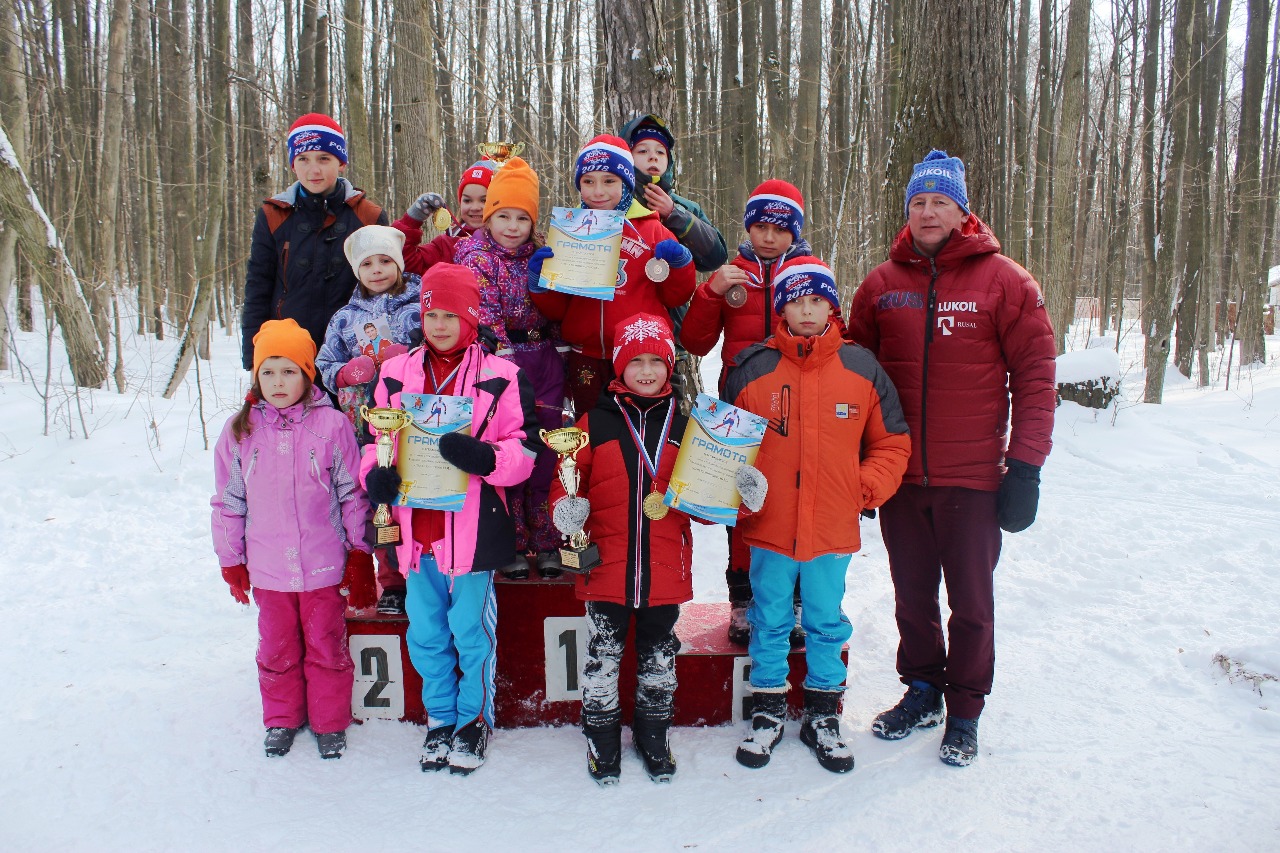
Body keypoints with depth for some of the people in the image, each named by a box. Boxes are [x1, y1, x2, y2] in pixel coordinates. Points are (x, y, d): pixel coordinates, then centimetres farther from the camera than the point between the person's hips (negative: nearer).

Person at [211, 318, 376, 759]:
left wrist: (360, 556, -1)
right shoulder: (240, 430, -1)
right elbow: (227, 500, 7)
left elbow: (353, 494, -3)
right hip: (268, 567, 2)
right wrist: (231, 560, 9)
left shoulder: (332, 425, -9)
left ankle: (330, 723, 30)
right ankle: (281, 719, 37)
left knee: (326, 647, 12)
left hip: (324, 564, -2)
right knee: (276, 649, 17)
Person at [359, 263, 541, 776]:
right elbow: (376, 439, 14)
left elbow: (524, 450, -7)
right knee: (425, 632, 15)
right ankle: (440, 718, 34)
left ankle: (475, 719, 28)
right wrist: (376, 473, -7)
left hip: (473, 530, -4)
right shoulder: (395, 375, 8)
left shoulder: (500, 377, -4)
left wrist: (481, 456, -25)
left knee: (471, 629, 8)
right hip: (416, 528, 4)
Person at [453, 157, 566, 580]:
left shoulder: (540, 255, 12)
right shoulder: (477, 258, -3)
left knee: (547, 453, 6)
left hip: (544, 362, 5)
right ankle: (512, 545, 9)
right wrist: (504, 360, -22)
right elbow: (484, 316, -14)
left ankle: (546, 542, 17)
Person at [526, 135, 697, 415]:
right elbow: (556, 309, 10)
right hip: (586, 360, 2)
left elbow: (675, 297, 7)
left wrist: (679, 263, -10)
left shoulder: (652, 230, 4)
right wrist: (540, 281, -8)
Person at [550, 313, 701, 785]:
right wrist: (566, 508, -20)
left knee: (659, 654, 16)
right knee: (603, 652, 10)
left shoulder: (685, 423, 4)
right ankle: (602, 735, 31)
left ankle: (653, 733, 37)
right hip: (606, 565, -1)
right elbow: (568, 478, 0)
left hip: (665, 568, 2)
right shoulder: (595, 421, -1)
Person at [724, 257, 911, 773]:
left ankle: (823, 716, 31)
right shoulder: (751, 369, -2)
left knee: (826, 623, 13)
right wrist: (739, 480, -8)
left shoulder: (862, 369, 0)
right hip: (768, 526, 0)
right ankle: (768, 713, 30)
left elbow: (891, 443, 8)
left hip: (833, 529, 1)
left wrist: (867, 489, -4)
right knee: (769, 622, 12)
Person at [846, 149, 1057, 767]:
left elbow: (1035, 374, -5)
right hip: (900, 477, 3)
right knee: (912, 595, 15)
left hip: (973, 480, -2)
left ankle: (965, 712, 26)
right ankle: (921, 692, 34)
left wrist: (1025, 465, -10)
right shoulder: (881, 285, 5)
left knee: (971, 601, 9)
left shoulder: (1004, 281, -4)